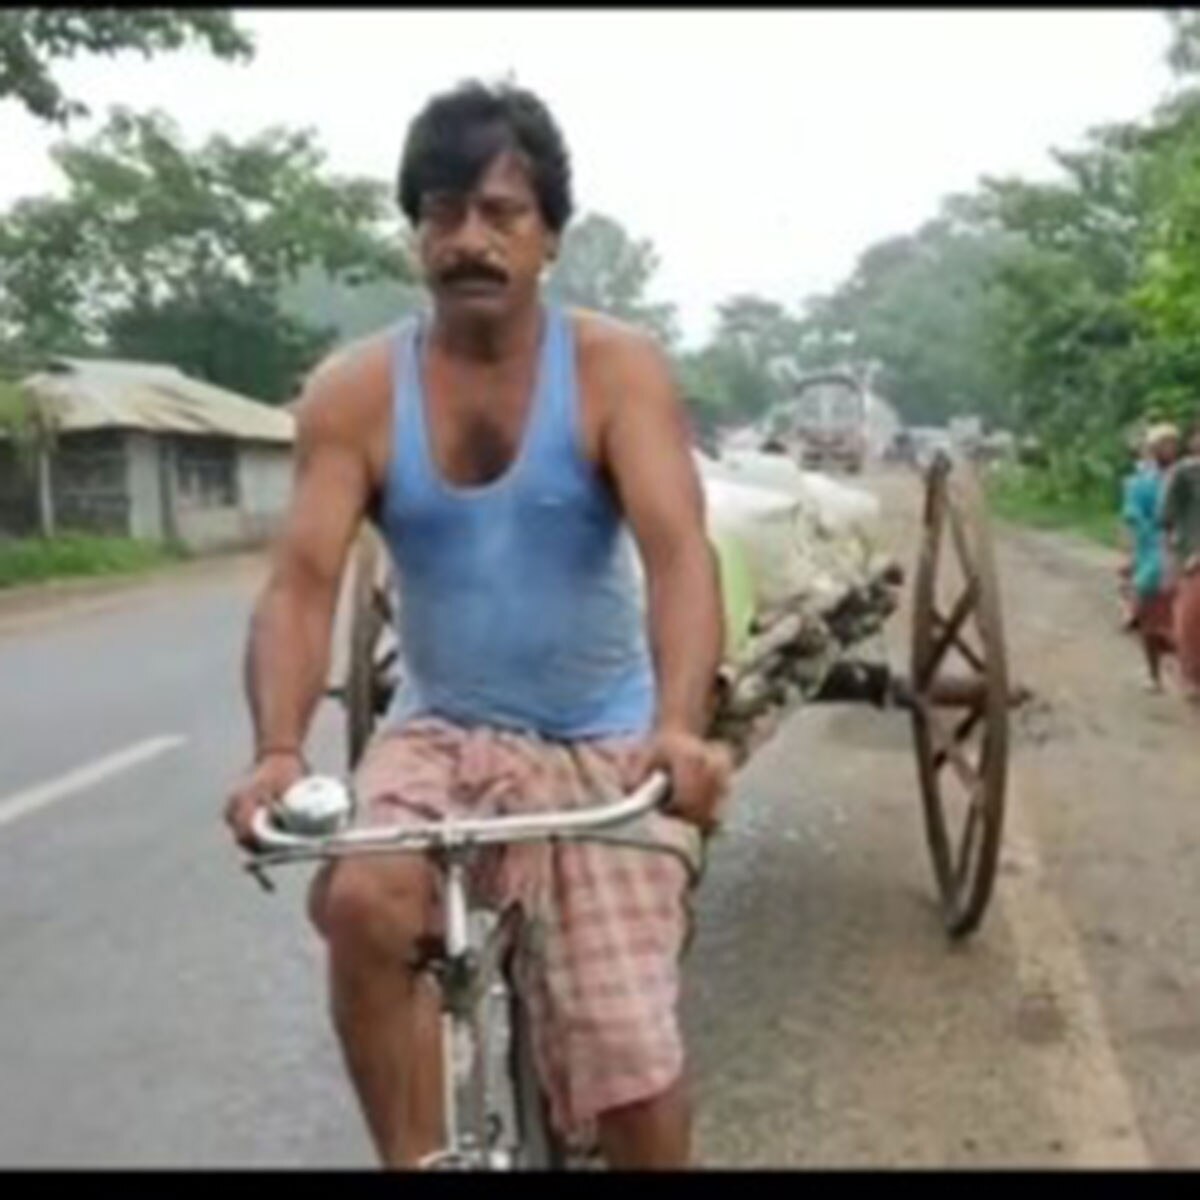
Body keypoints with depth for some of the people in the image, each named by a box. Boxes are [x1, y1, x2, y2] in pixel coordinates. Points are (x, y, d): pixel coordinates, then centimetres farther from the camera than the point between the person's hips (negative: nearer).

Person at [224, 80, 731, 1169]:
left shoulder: (616, 368, -11)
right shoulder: (355, 392, -6)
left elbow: (680, 554, -23)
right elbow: (301, 583, -13)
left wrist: (681, 727, -40)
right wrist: (278, 750, -31)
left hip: (605, 744, -1)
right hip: (441, 733, 2)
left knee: (628, 1056, -7)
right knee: (360, 903, -28)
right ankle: (417, 1158, -6)